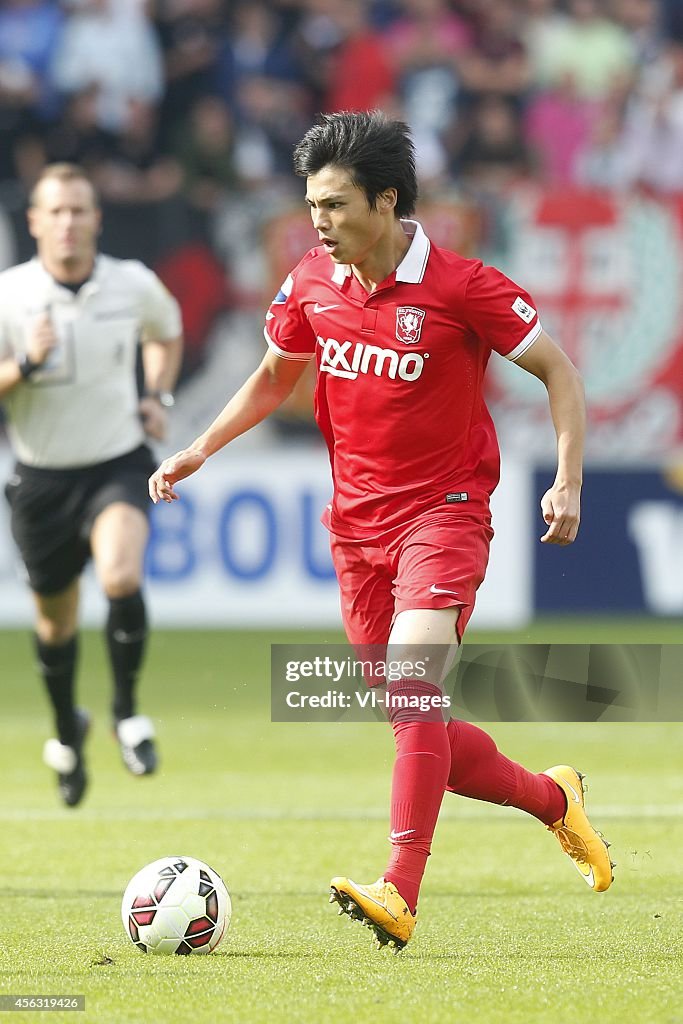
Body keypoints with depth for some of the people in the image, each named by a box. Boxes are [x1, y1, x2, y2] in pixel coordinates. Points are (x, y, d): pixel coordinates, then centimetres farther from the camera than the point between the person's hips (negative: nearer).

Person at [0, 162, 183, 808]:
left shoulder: (134, 285, -5)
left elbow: (167, 332, 19)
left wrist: (157, 397, 4)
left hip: (118, 464, -1)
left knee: (121, 578, -29)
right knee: (56, 620, 14)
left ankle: (126, 709, -8)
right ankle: (67, 730, 42)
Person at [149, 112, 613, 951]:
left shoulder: (461, 287, -13)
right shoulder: (312, 283, 2)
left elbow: (558, 371, -5)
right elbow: (274, 377, 20)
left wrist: (567, 482, -15)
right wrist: (201, 450, 7)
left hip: (445, 510, -6)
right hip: (357, 525, 6)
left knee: (412, 681, -27)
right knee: (420, 731, 7)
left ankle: (399, 897, -32)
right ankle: (552, 799, 33)